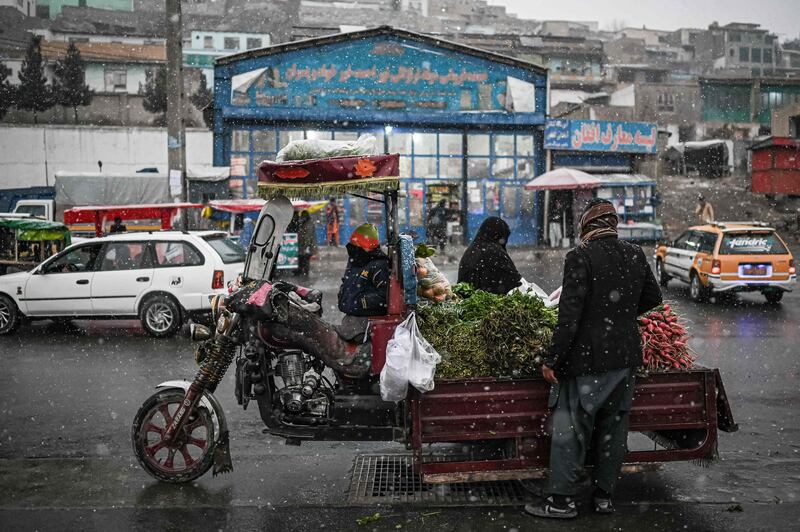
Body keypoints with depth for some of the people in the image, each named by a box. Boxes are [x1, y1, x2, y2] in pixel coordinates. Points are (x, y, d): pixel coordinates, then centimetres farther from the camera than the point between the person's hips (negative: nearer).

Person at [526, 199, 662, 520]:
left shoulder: (581, 257, -15)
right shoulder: (636, 256, 4)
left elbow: (570, 314, -19)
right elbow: (653, 298, 17)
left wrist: (553, 360, -15)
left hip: (587, 360, -6)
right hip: (625, 358, 7)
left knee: (571, 429, 3)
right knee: (613, 428, 16)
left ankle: (562, 500, 9)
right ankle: (604, 496, 26)